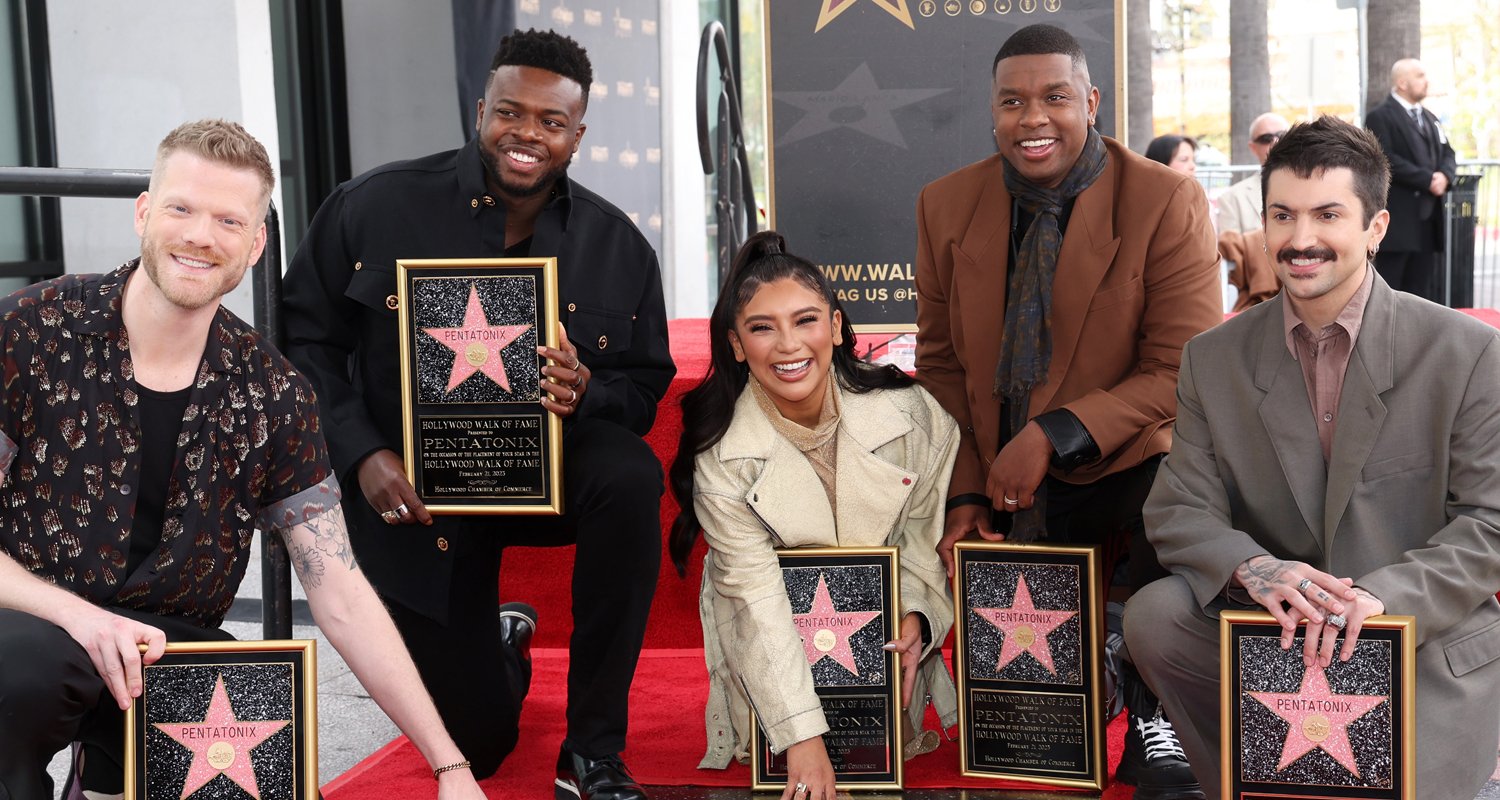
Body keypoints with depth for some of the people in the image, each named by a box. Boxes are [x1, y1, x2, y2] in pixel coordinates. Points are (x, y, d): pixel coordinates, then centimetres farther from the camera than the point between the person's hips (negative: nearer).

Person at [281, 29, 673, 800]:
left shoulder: (618, 245, -5)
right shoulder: (374, 206, -10)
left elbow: (645, 386, 2)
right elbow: (305, 339, -5)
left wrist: (586, 395, -22)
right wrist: (362, 454, -18)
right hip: (411, 495, -1)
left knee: (629, 475, -37)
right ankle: (497, 653, 45)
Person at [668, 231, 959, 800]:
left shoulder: (906, 410, -18)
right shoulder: (721, 453, -22)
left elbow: (925, 531, -4)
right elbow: (755, 593, -25)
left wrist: (916, 619, -22)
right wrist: (803, 737, -30)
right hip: (776, 642, -1)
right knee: (771, 749, -16)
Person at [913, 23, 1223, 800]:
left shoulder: (1167, 202, -9)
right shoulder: (946, 205, 3)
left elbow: (1184, 372, -11)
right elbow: (941, 361, 8)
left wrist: (1056, 435, -23)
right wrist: (964, 493, -5)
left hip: (1123, 467, -2)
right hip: (997, 479, 3)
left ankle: (1154, 725, -9)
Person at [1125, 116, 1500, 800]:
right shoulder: (1213, 359, 2)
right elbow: (1179, 511, -1)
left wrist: (1382, 594, -26)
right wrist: (1252, 568, -24)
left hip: (1429, 648, -3)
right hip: (1277, 635, 3)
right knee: (1153, 615, -22)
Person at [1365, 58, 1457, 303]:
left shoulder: (1429, 118, 20)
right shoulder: (1380, 117, -7)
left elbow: (1447, 154, 16)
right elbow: (1387, 161, -18)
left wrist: (1444, 176, -7)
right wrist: (1427, 180, -18)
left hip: (1427, 216, 8)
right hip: (1397, 218, -8)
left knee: (1422, 288, 10)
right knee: (1386, 288, -6)